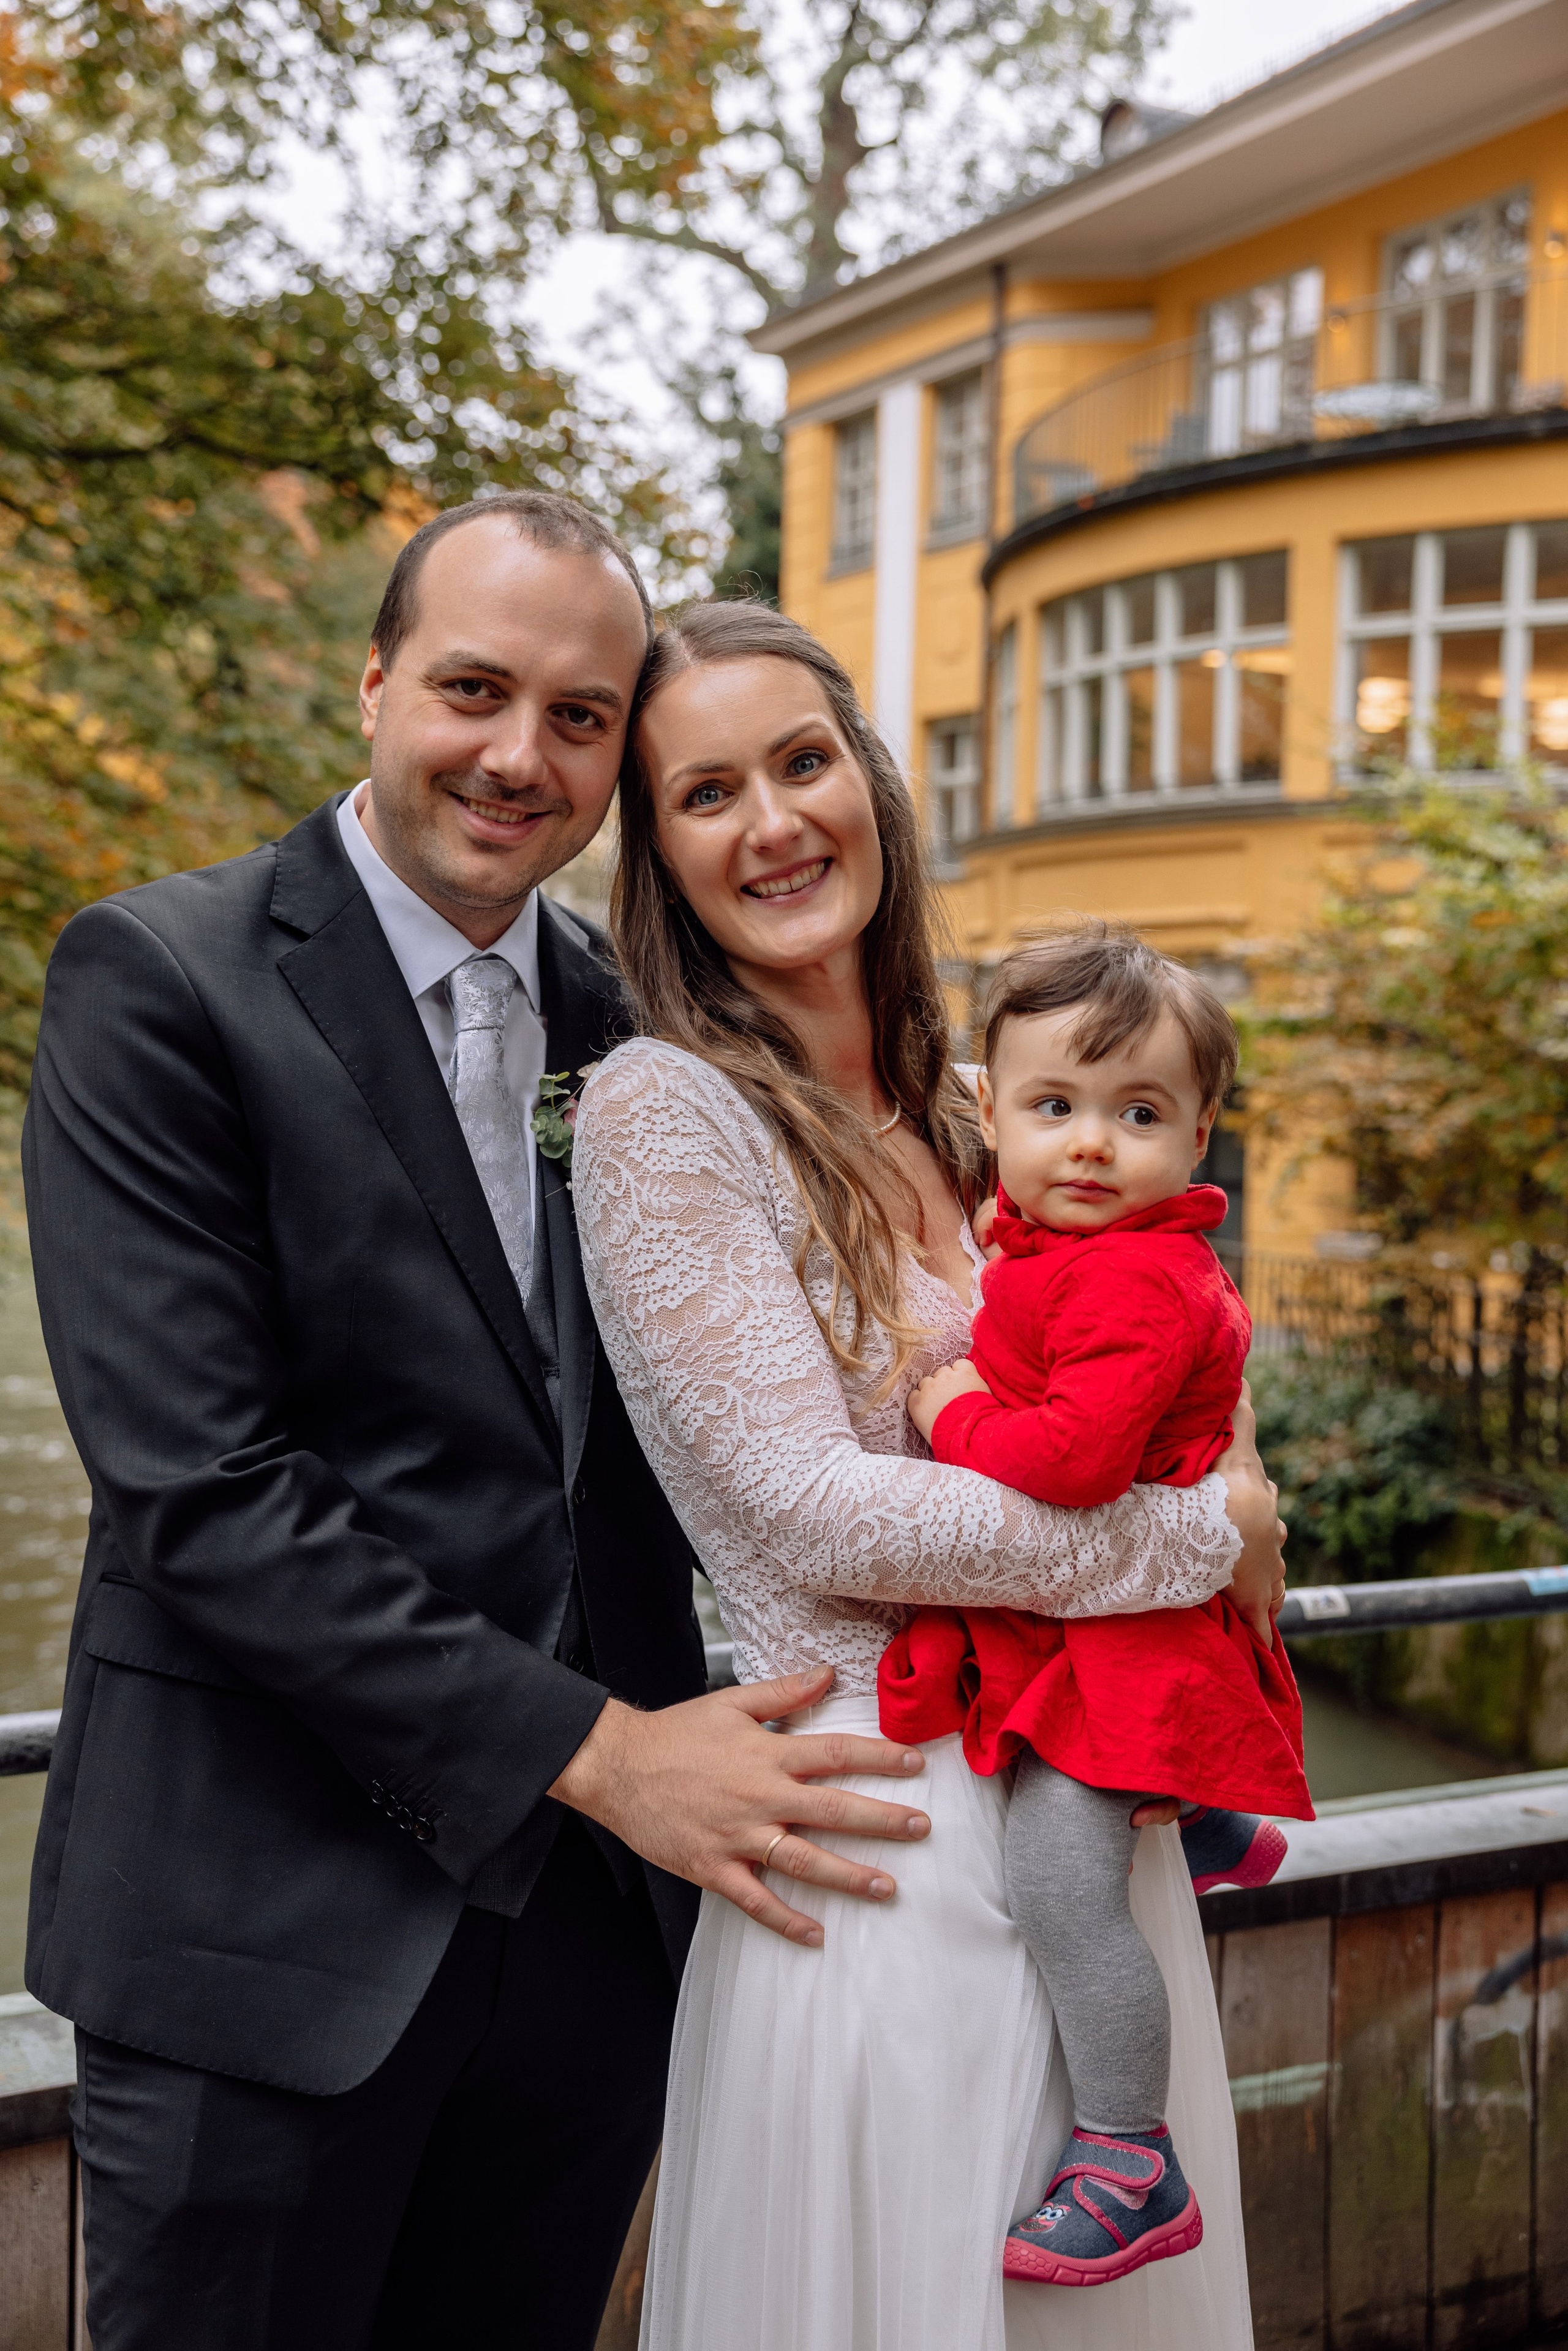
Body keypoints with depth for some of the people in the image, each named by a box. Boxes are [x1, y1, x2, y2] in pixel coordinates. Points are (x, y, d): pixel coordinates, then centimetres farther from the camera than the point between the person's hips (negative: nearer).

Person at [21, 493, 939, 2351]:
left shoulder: (623, 1016, 8)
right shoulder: (160, 982, -10)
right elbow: (196, 1487, -17)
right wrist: (587, 1748, -17)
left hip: (599, 1910, 5)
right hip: (276, 1923, -5)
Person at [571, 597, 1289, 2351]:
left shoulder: (962, 1108, 9)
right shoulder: (663, 1108, -12)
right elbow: (812, 1509, -18)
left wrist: (1224, 1465, -1)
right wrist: (1208, 1539, -11)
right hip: (888, 1837, -7)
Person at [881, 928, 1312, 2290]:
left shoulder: (1136, 1283, -25)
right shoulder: (1046, 1249, 7)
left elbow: (1075, 1455, -35)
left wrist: (954, 1415, -20)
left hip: (1109, 1634, -11)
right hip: (1049, 1619, 11)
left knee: (1061, 1887, -16)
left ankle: (1132, 2172, -4)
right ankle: (1213, 1835, 61)